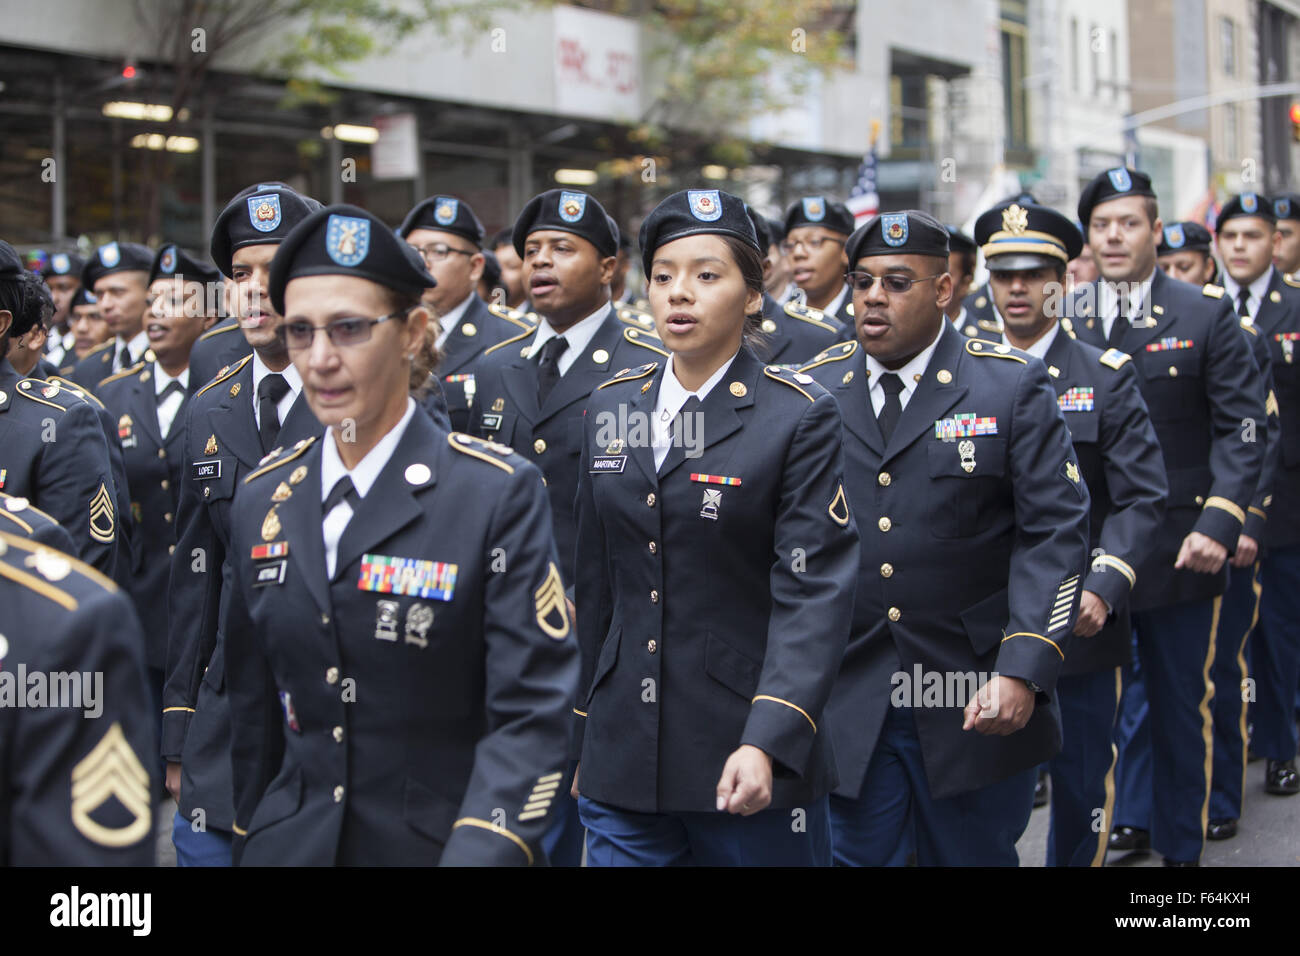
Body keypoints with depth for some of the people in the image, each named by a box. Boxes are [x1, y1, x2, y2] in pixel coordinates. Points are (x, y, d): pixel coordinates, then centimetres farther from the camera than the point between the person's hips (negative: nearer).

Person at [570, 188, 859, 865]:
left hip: (746, 763, -4)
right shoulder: (610, 407, 9)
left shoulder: (800, 418, -6)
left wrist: (767, 743, -24)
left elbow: (813, 593, -13)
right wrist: (584, 731, 14)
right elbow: (597, 582, 14)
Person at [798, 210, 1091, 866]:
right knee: (858, 854, 5)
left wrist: (1023, 671, -18)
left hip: (977, 701, -1)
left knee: (972, 854, 11)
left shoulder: (1013, 386, -3)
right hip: (849, 701, 2)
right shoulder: (814, 389, 6)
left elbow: (1055, 534, -8)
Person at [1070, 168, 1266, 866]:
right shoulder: (1061, 321, 5)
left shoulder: (1205, 315, -2)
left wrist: (1220, 523, -16)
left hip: (1177, 547, -2)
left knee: (1180, 707, 6)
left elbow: (1241, 427, -5)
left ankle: (1179, 847, 20)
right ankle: (1117, 821, 29)